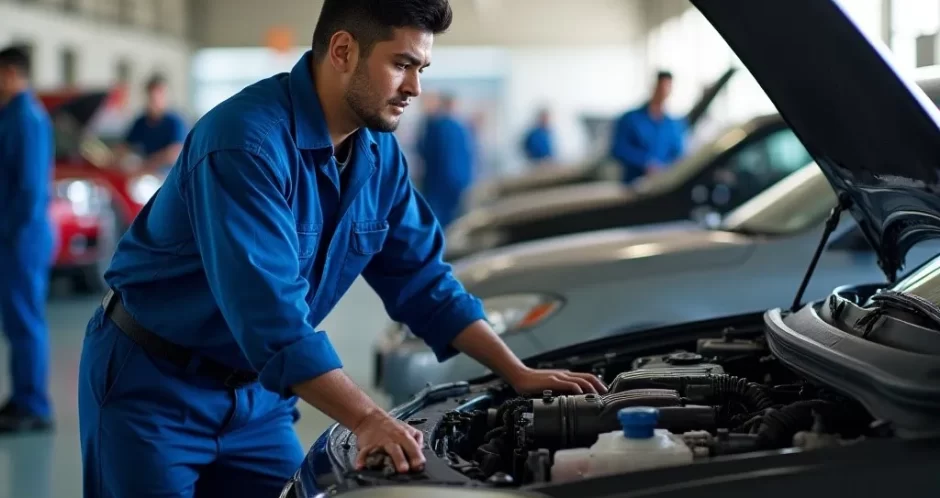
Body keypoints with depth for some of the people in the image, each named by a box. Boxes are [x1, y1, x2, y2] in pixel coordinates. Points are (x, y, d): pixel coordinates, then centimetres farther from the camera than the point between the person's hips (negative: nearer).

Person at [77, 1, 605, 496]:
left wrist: (519, 374, -2)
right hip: (153, 382, -7)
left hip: (258, 392, 7)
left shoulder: (379, 152, -1)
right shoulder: (247, 143, -28)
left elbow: (421, 279, 5)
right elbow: (271, 311, -35)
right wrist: (366, 419, -39)